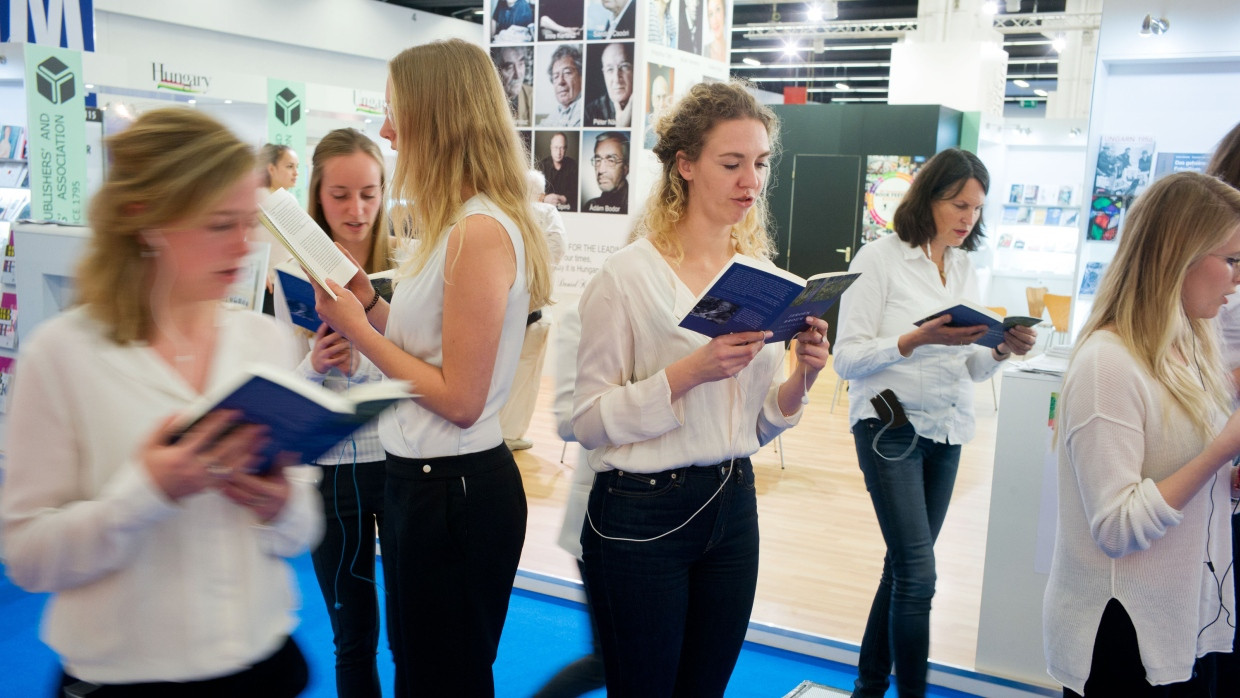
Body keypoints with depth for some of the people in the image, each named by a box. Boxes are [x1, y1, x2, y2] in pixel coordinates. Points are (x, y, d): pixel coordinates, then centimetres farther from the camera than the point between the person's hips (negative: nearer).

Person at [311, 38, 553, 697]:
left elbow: (460, 400, -22)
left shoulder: (481, 230, -22)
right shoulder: (453, 223, 9)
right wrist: (370, 307, 2)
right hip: (421, 477, 10)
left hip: (454, 491, -10)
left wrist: (359, 331, -15)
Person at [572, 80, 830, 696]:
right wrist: (690, 371, -25)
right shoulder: (629, 275, -12)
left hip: (733, 507, 6)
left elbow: (758, 424, 11)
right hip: (641, 515, -5)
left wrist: (801, 379, -9)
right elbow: (590, 421, -14)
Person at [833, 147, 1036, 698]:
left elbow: (970, 368, 14)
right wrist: (917, 339, -25)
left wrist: (1003, 349, -6)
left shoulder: (964, 269, 11)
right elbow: (847, 358, -13)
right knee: (918, 573, -9)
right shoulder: (880, 258, -8)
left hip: (948, 433, 6)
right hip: (891, 426, -6)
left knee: (904, 566, 12)